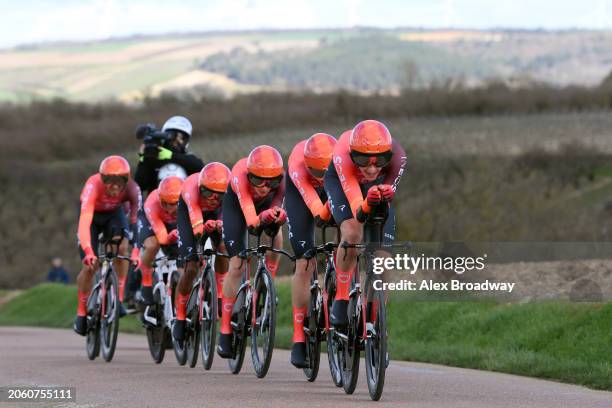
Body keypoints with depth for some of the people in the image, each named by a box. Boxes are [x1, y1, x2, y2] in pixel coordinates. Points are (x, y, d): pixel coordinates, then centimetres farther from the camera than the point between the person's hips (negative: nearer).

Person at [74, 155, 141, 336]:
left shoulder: (132, 189, -34)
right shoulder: (93, 186, -41)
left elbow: (136, 219, -36)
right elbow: (84, 222, -49)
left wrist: (136, 252, -49)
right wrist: (88, 252, -61)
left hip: (114, 213, 2)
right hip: (93, 215, -2)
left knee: (122, 248, -27)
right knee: (90, 265, -9)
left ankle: (117, 299, -15)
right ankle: (82, 313, 10)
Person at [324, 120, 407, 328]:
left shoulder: (397, 157, -38)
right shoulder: (343, 155, -43)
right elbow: (357, 209, -48)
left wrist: (385, 193, -59)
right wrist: (367, 203, -71)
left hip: (377, 184, 2)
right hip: (341, 180, -2)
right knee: (352, 234, -30)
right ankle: (340, 302, -13)